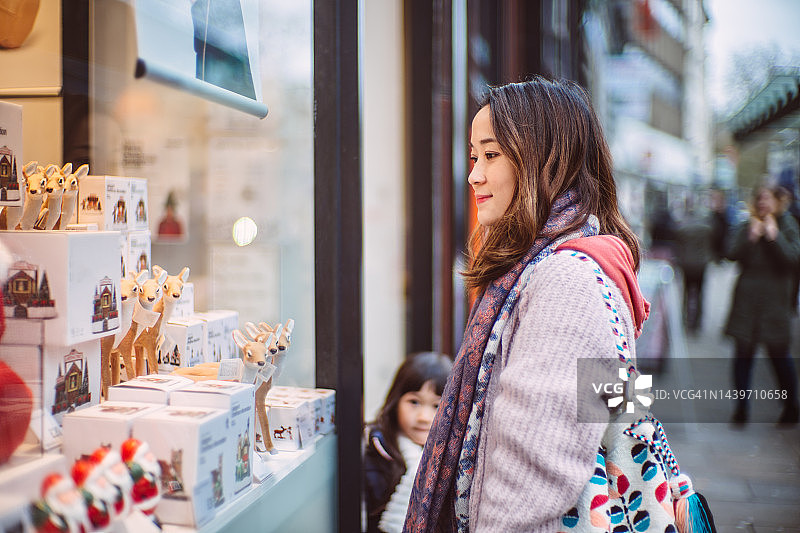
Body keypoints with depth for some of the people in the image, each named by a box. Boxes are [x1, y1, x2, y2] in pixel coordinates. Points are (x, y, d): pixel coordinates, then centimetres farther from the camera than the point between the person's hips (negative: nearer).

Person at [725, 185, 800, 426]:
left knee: (779, 354, 3)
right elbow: (733, 254, -6)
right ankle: (741, 407, 10)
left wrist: (773, 236, -14)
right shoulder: (746, 228, 8)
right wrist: (751, 237, -15)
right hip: (746, 299, 2)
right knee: (743, 353, 2)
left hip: (775, 299, -2)